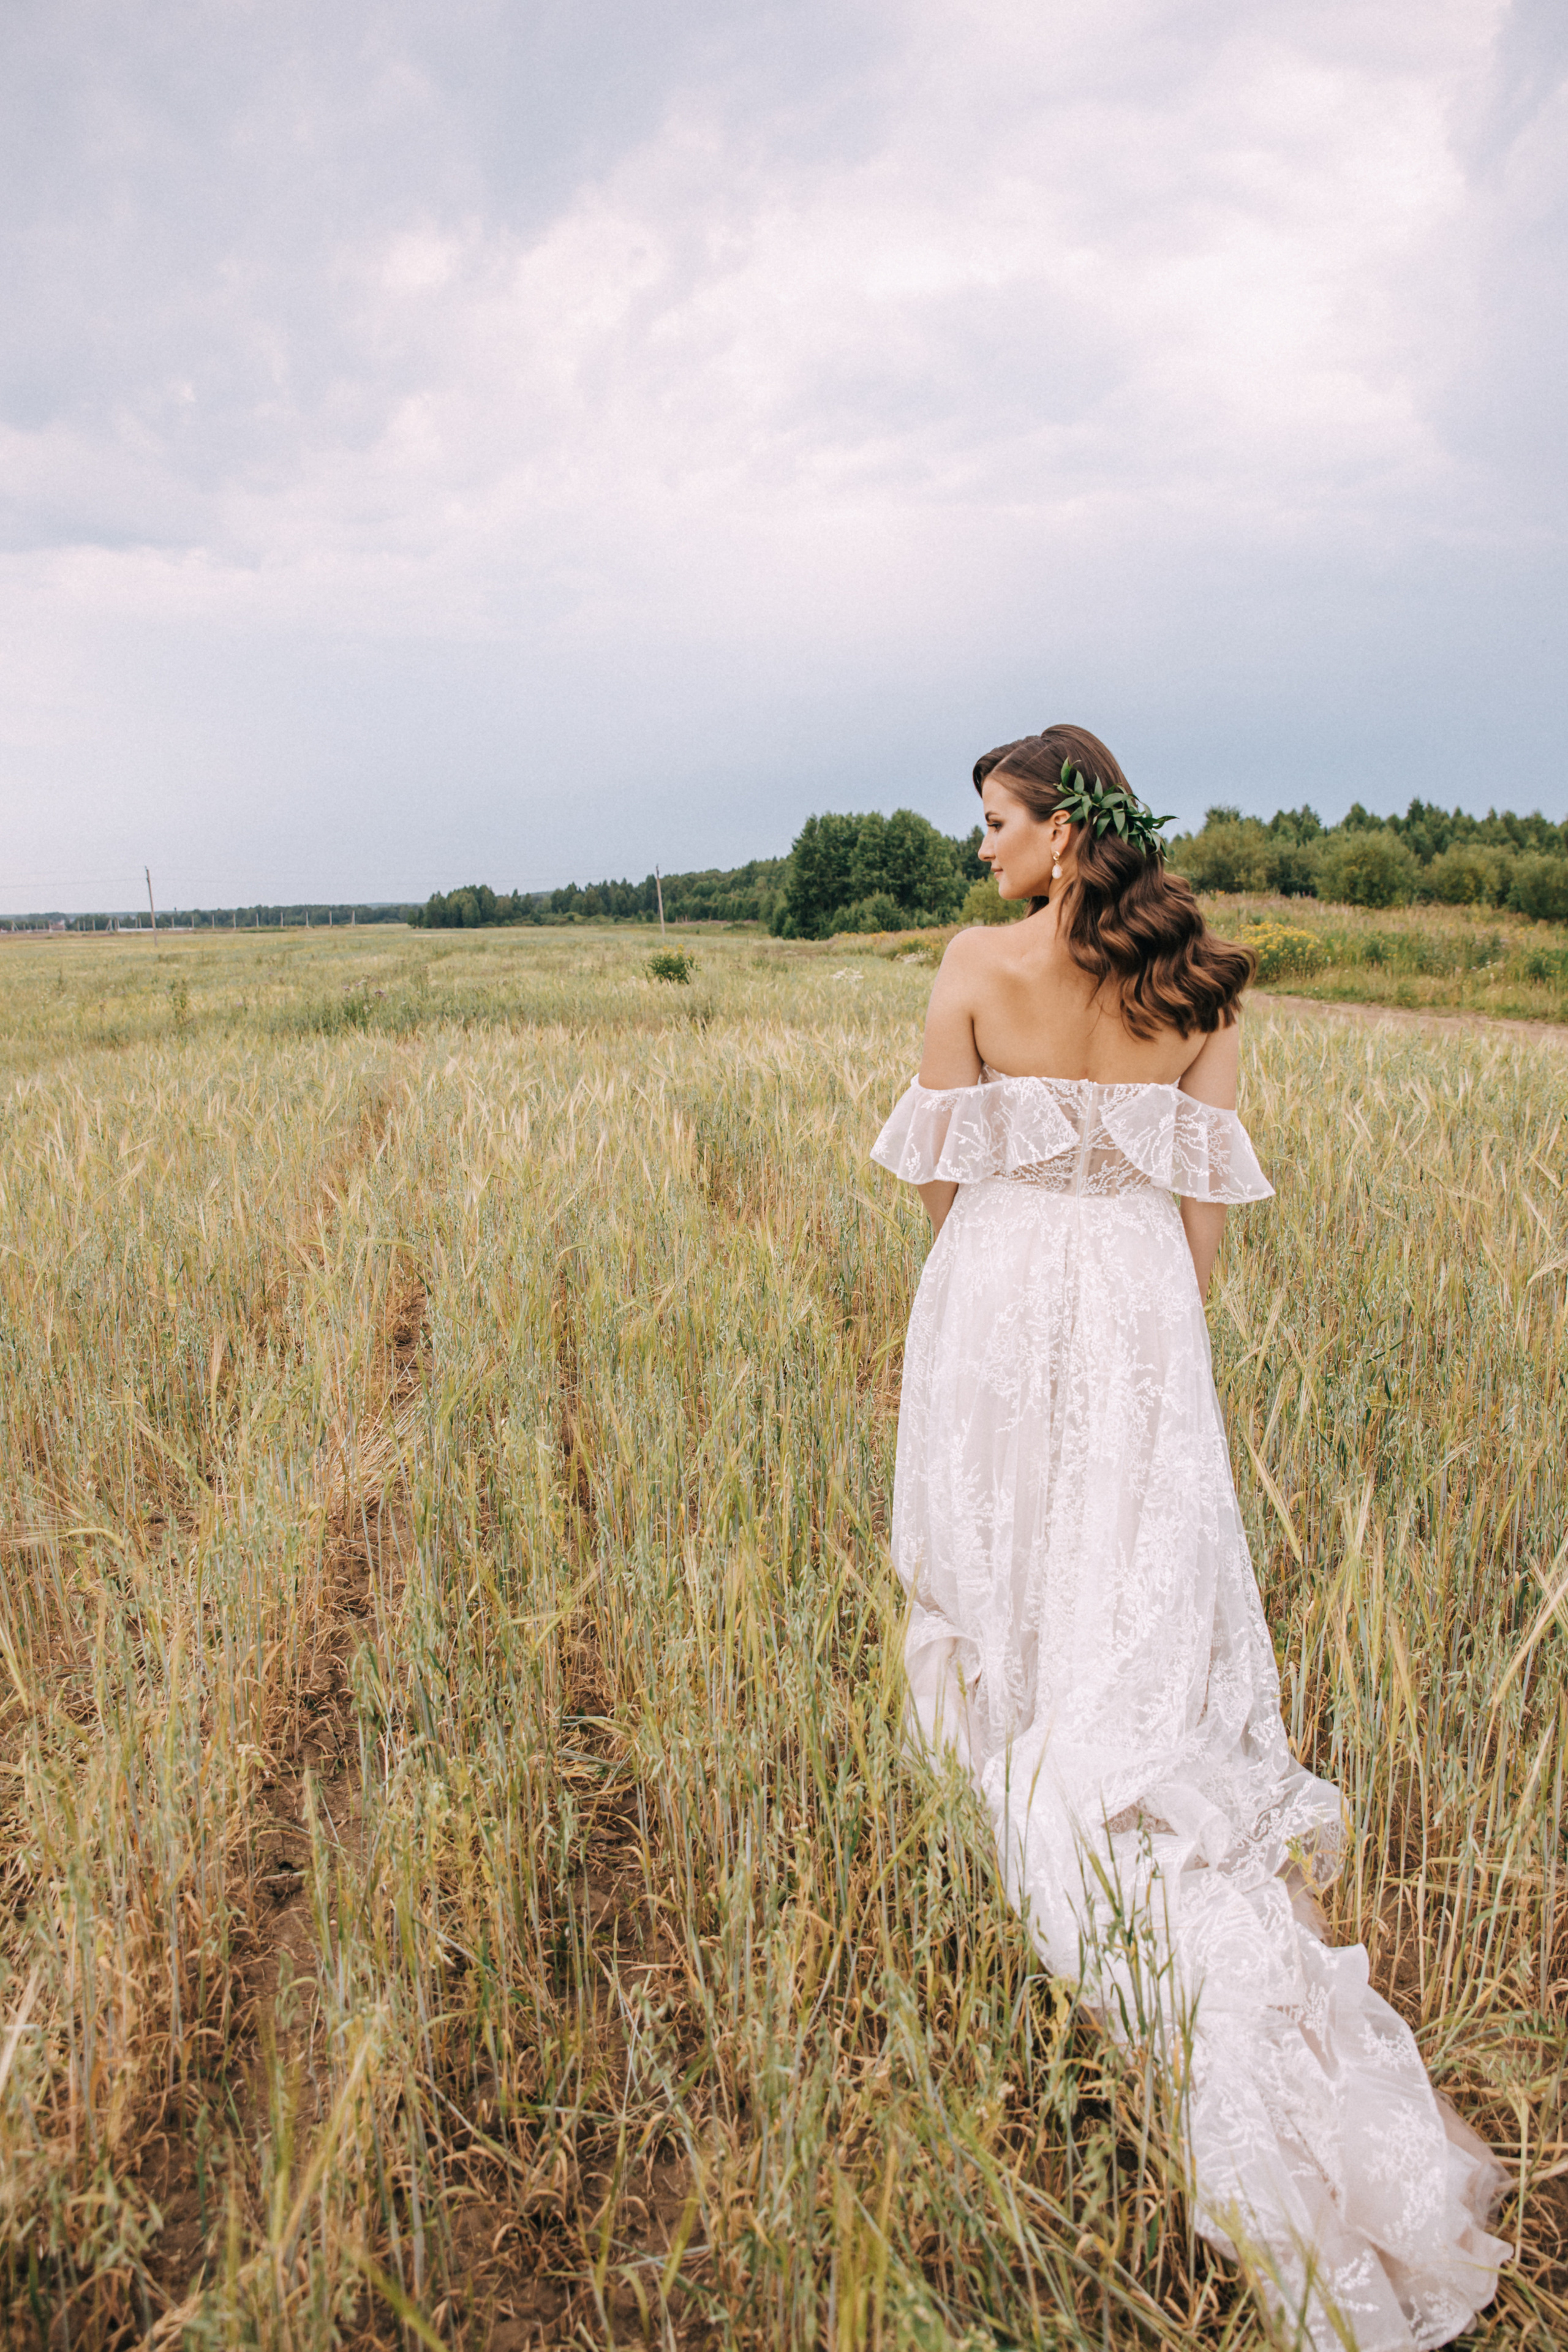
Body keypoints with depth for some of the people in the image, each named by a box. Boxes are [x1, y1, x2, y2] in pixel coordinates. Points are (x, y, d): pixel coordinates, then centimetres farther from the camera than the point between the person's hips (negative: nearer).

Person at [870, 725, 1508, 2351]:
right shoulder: (1200, 979, 3)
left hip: (1000, 1293, -3)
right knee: (1144, 1610, 9)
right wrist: (1162, 1322, 13)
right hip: (1142, 1306, 3)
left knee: (1008, 1589, 12)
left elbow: (939, 1168, -1)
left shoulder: (979, 965, -6)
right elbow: (1209, 1180, 4)